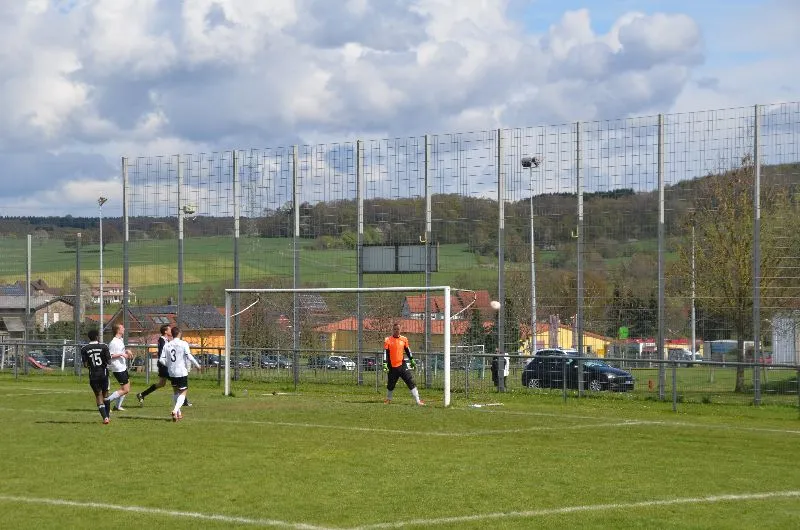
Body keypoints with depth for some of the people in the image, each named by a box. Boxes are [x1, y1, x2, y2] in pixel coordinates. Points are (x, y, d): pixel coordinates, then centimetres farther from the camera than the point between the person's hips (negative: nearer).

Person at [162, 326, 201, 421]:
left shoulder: (167, 345, 2)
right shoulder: (183, 344, -9)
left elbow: (162, 360, -1)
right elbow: (189, 356, -16)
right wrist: (198, 365, -5)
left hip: (171, 372, 5)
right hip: (182, 372, -4)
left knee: (175, 391, 21)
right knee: (183, 393, 2)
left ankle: (178, 413, 26)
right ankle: (175, 410, -20)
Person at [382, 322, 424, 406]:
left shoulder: (404, 339, 6)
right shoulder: (388, 340, -4)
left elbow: (407, 351, 18)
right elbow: (385, 353, -7)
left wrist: (412, 360, 19)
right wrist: (385, 364, -16)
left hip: (402, 365, 2)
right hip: (392, 367, -2)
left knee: (411, 381, -9)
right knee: (390, 384, 10)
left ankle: (418, 400, -10)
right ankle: (388, 399, 36)